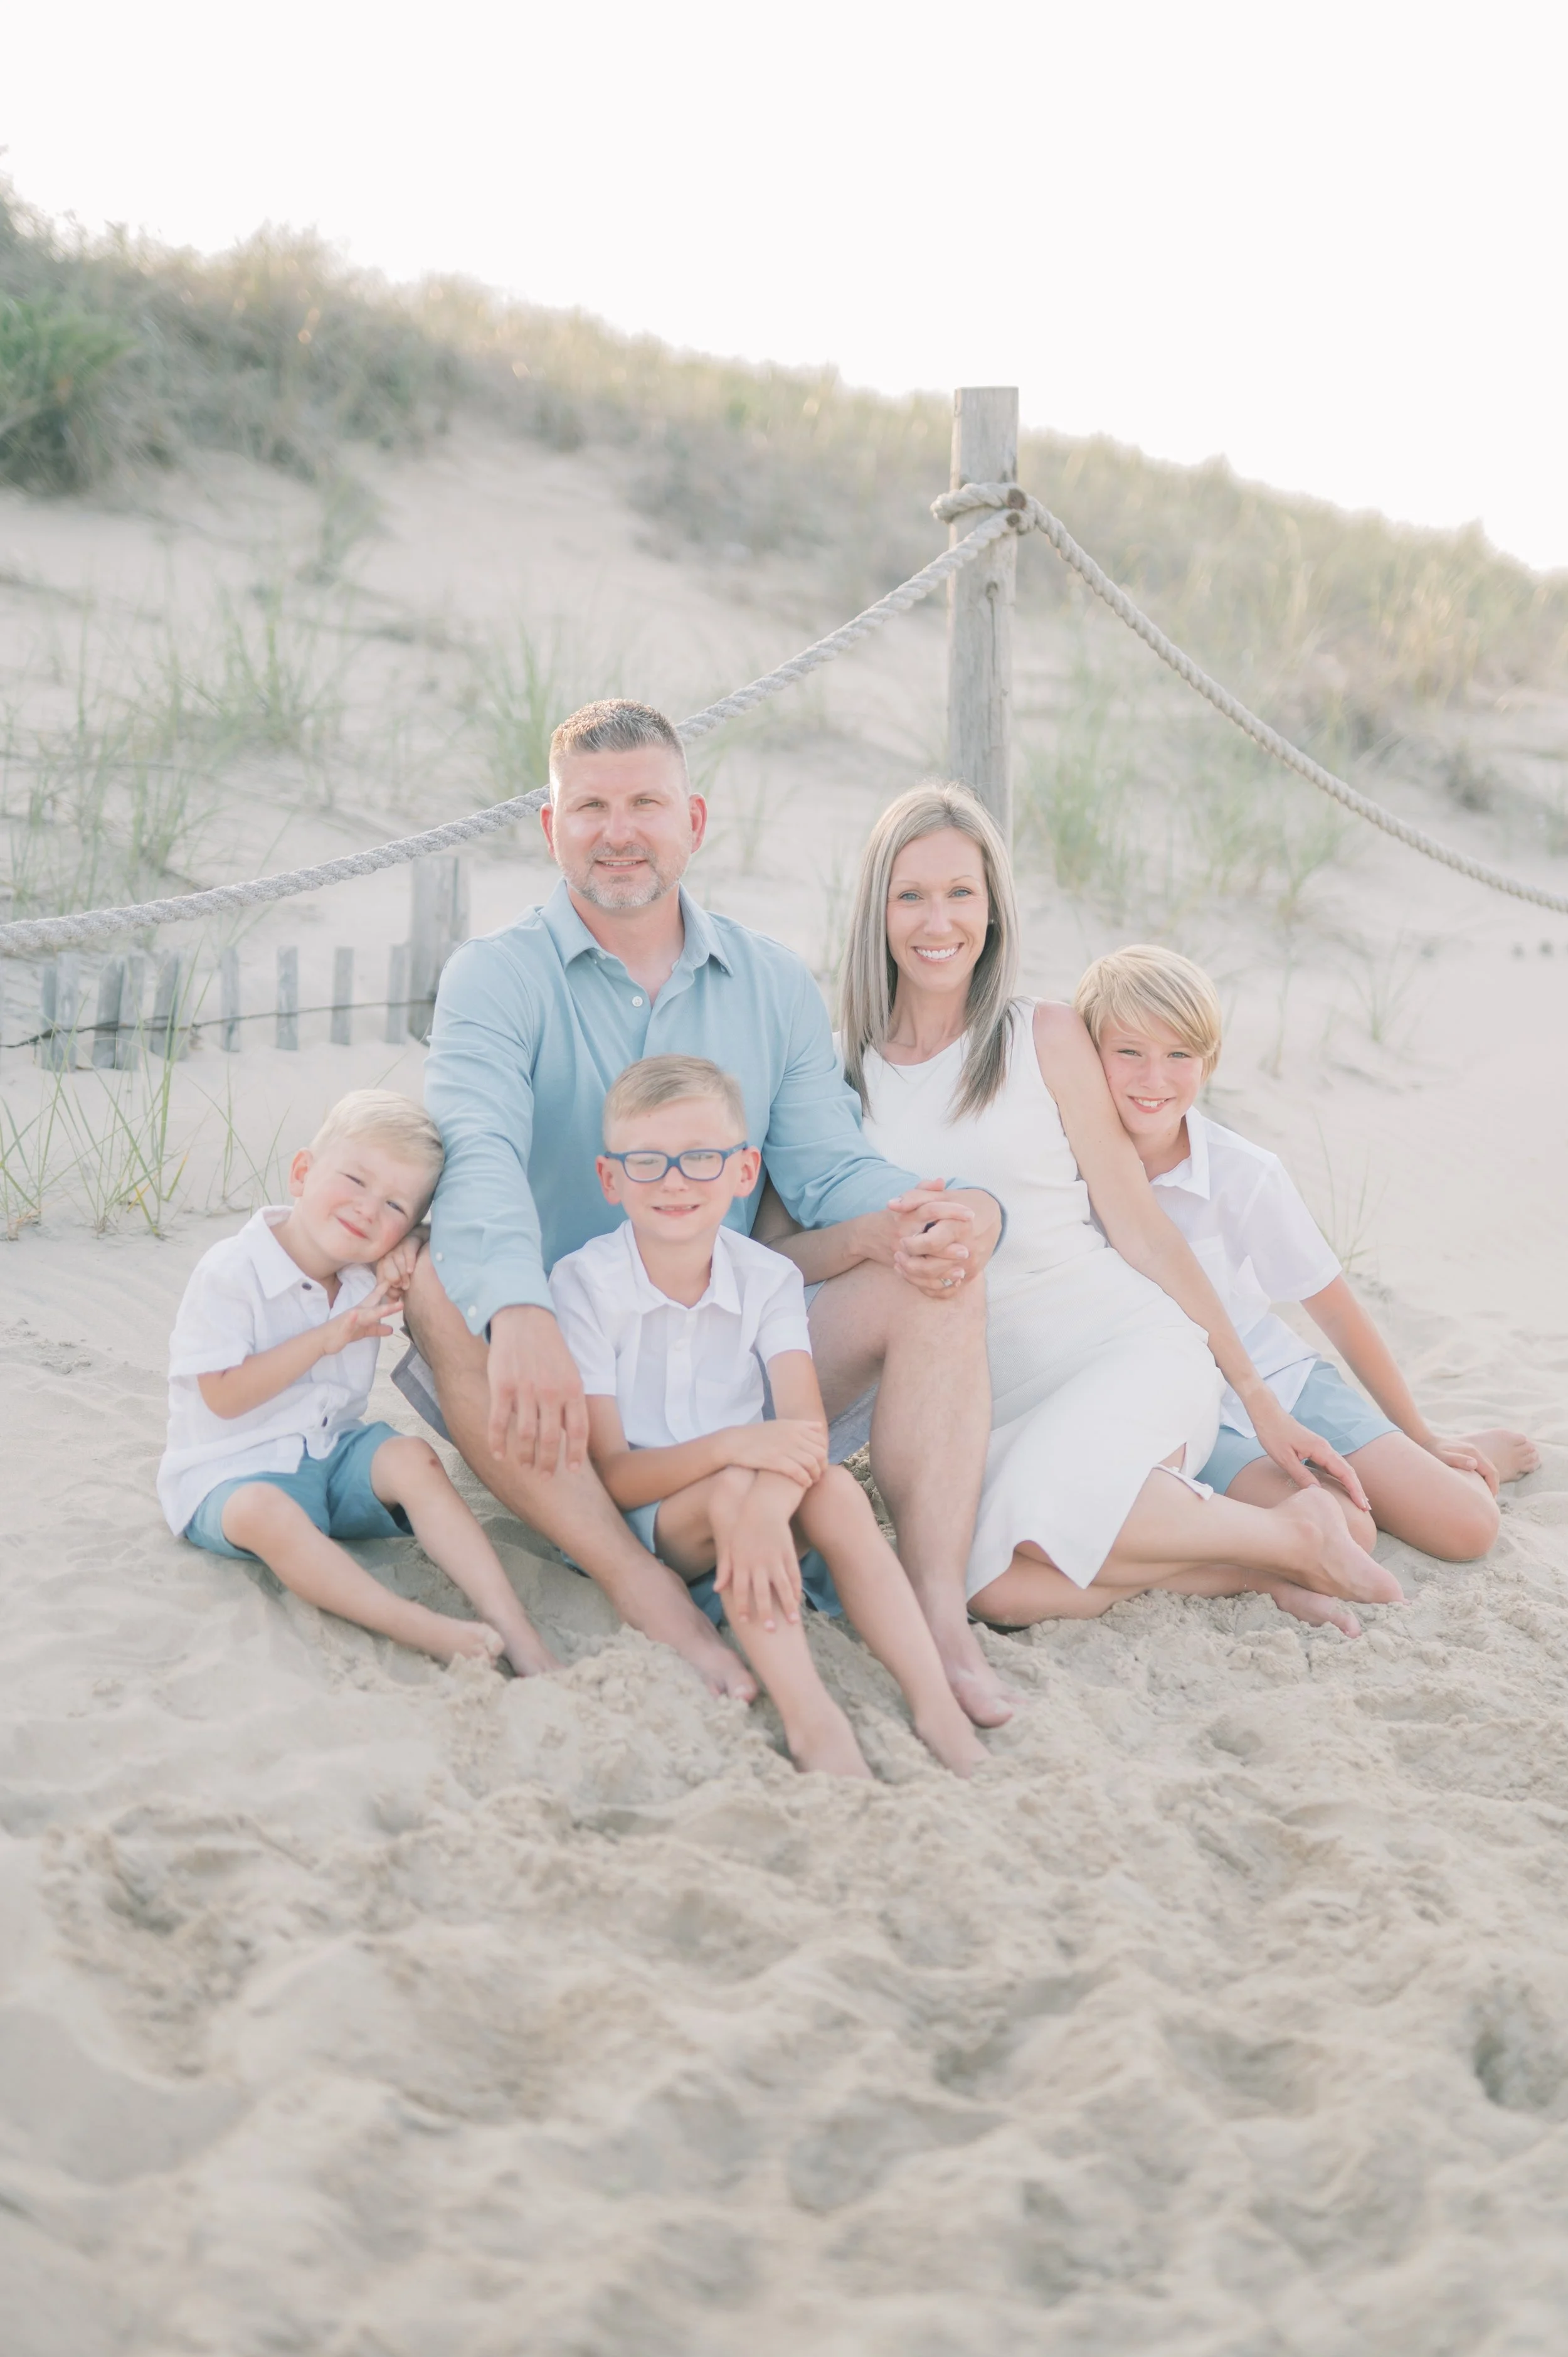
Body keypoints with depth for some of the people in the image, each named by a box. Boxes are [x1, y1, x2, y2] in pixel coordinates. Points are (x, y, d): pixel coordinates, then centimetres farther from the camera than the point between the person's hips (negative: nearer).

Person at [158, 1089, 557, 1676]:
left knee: (413, 1457, -24)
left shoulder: (372, 1274, 5)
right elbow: (223, 1397, -17)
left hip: (336, 1453, 5)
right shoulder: (229, 1273, -14)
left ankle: (512, 1627, -34)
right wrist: (327, 1338, -22)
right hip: (235, 1471, -5)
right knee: (264, 1514, -38)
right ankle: (422, 1630, -50)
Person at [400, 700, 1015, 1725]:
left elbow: (830, 1169, 2)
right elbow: (479, 1153, -21)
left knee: (937, 1271, -16)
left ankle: (936, 1611, -30)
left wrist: (912, 1216, -24)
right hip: (559, 1375, -3)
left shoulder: (775, 985, 11)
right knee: (442, 1281, -32)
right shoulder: (496, 977, -2)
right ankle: (647, 1592, -38)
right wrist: (521, 1315, -42)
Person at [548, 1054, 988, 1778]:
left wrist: (766, 1507, -42)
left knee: (837, 1489, -27)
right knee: (729, 1490, -33)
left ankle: (935, 1705, -33)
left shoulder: (767, 1279, -3)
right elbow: (609, 1477, -18)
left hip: (748, 1496, 3)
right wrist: (732, 1447, -35)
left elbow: (805, 1424, -19)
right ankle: (810, 1719, -41)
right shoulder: (584, 1284, -13)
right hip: (632, 1523, -3)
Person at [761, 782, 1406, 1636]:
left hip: (1127, 1345, -2)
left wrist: (1258, 1398, 5)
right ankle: (1240, 1557, -7)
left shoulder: (1047, 1038, 2)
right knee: (998, 1589, -30)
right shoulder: (846, 1071, 8)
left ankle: (1294, 1533, -10)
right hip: (984, 1395, 2)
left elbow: (1139, 1228, 5)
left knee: (1037, 1513, -35)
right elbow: (775, 1252, 3)